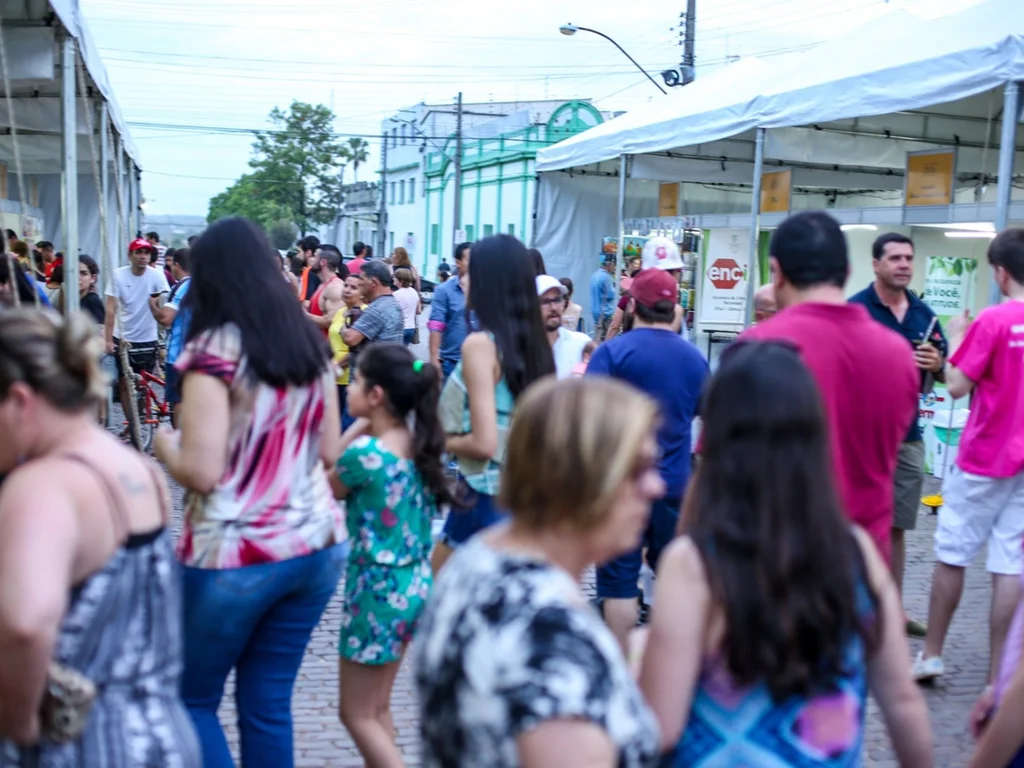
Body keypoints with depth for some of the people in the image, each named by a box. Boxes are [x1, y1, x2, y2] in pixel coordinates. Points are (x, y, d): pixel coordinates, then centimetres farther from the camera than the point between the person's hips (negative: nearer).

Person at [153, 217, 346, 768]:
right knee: (268, 703, 15)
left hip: (234, 557, -6)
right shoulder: (312, 343, 6)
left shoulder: (214, 350, -13)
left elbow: (201, 472, -19)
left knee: (192, 700, 14)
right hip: (317, 547, 6)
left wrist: (165, 445, 1)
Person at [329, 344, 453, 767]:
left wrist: (353, 432, -9)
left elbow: (323, 490, -4)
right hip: (416, 584, 8)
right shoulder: (418, 443, 1)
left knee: (357, 714, 8)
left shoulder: (364, 452, -21)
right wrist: (363, 433, -2)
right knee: (378, 706, 21)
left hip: (378, 590, -8)